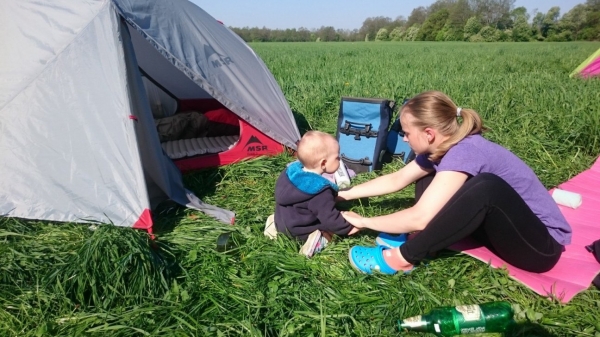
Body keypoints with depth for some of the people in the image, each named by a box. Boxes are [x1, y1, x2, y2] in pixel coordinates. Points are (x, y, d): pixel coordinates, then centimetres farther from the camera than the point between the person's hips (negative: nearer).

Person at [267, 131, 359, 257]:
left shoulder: (291, 170, -8)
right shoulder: (320, 191, -31)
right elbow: (329, 218, -26)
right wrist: (347, 228, -11)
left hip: (281, 222, 7)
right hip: (300, 231, -7)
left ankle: (276, 225, 14)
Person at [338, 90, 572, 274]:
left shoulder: (464, 152, -29)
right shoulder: (442, 147, -4)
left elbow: (419, 218, -34)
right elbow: (396, 180, 5)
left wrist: (363, 222, -21)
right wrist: (345, 194, 7)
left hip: (542, 243, -8)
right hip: (508, 229, 8)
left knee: (486, 186, -36)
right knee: (428, 179, 5)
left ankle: (403, 258, -24)